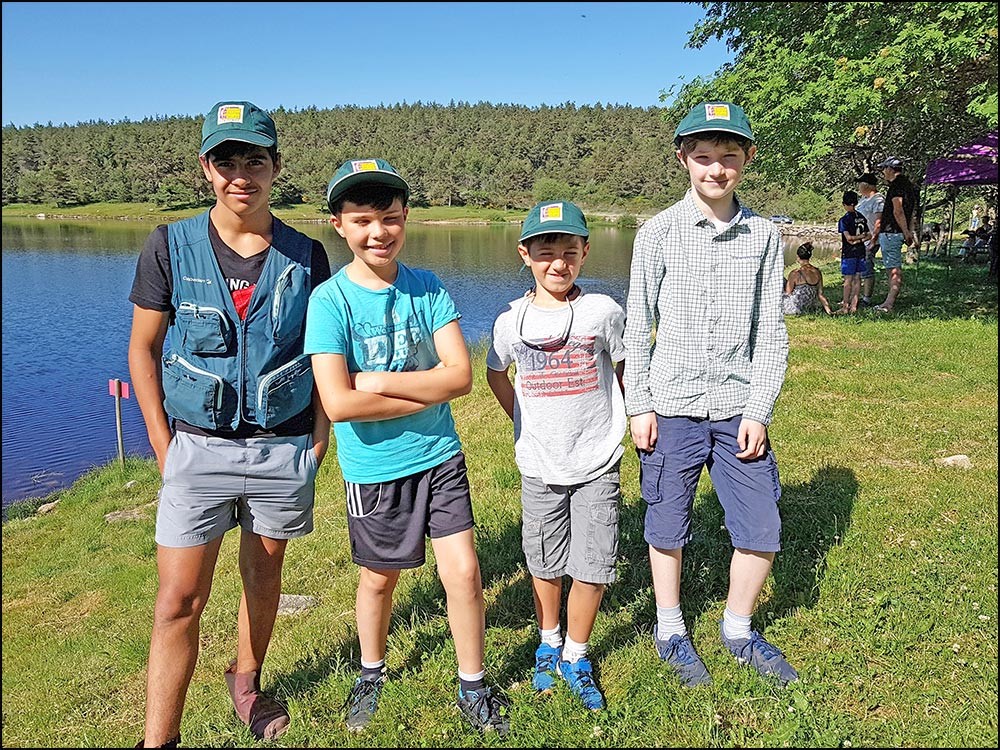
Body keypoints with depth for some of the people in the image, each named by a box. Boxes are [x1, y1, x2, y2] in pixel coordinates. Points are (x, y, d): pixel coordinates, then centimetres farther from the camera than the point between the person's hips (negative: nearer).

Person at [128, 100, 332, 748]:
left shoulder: (305, 255, -1)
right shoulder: (171, 247, -3)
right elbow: (143, 349, 2)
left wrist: (319, 439, 1)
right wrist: (165, 446, -2)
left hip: (285, 449, 1)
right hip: (198, 446, -1)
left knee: (264, 575, 16)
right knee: (179, 601, -2)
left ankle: (247, 682, 41)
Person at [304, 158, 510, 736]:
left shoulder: (428, 288, -4)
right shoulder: (330, 300, -13)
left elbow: (461, 374, -11)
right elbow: (338, 403, -22)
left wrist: (380, 382, -18)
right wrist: (425, 393, -16)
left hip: (440, 457, 2)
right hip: (373, 469, -2)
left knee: (464, 571, 2)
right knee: (379, 578, 17)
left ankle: (473, 687, 26)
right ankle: (372, 675, 45)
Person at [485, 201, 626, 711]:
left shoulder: (602, 312, -7)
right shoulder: (511, 321, -3)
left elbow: (628, 369, 7)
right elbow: (495, 373, 15)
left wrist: (638, 418, 5)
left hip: (597, 465, -1)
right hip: (539, 467, 2)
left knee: (592, 567, 1)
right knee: (545, 565, 14)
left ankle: (576, 656, 23)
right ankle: (548, 644, 38)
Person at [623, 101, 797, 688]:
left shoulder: (764, 236, 3)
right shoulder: (659, 232, -1)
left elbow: (771, 332, 4)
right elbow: (637, 325, 0)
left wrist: (759, 412, -4)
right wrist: (639, 404, -4)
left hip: (739, 407, 2)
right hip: (672, 405, -2)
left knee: (762, 529, 6)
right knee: (667, 526, 9)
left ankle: (739, 631, 31)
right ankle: (671, 632, 31)